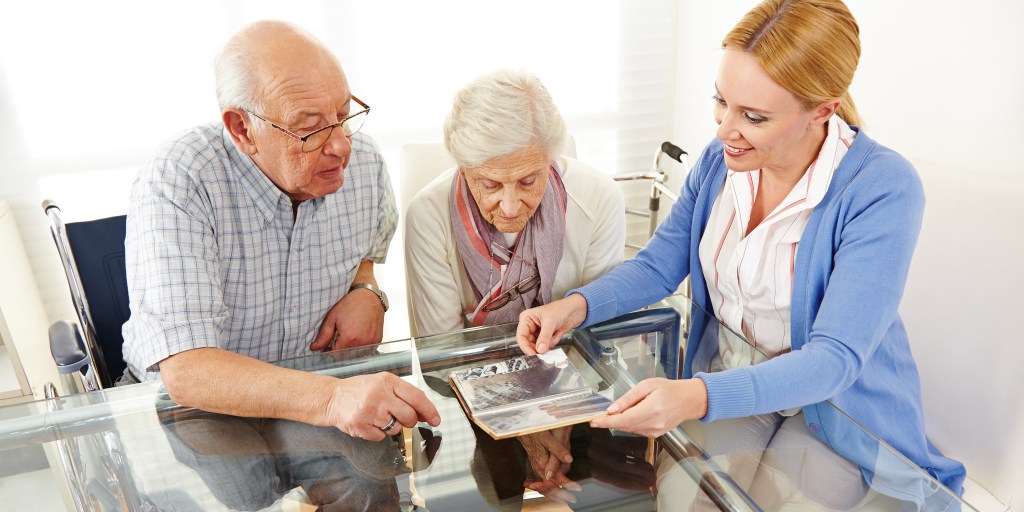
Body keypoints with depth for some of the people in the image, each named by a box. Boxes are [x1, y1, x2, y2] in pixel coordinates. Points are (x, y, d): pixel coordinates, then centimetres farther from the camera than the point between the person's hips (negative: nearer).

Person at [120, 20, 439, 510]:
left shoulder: (364, 162, -8)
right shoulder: (173, 186, -24)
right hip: (196, 410, -3)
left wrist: (366, 291, -8)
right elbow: (184, 369, -32)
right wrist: (332, 398, -46)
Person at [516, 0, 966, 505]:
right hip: (721, 391, 4)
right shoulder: (719, 160, -6)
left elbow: (835, 357, -28)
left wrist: (700, 398, -43)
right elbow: (658, 266, 1)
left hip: (833, 418, -3)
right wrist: (577, 305, -18)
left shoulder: (882, 189, -22)